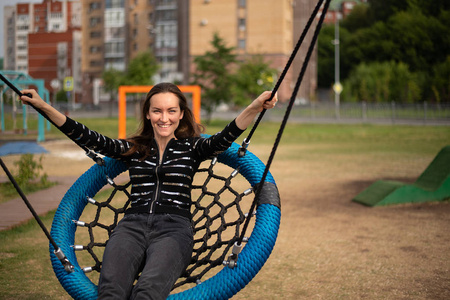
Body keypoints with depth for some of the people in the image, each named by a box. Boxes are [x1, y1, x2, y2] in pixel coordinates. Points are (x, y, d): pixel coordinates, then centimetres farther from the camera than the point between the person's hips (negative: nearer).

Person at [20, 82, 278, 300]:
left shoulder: (191, 147, 16)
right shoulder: (133, 149, 22)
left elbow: (225, 138, -1)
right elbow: (90, 139, 16)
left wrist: (256, 107, -19)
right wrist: (44, 107, 9)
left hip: (174, 227, -2)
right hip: (133, 224, 2)